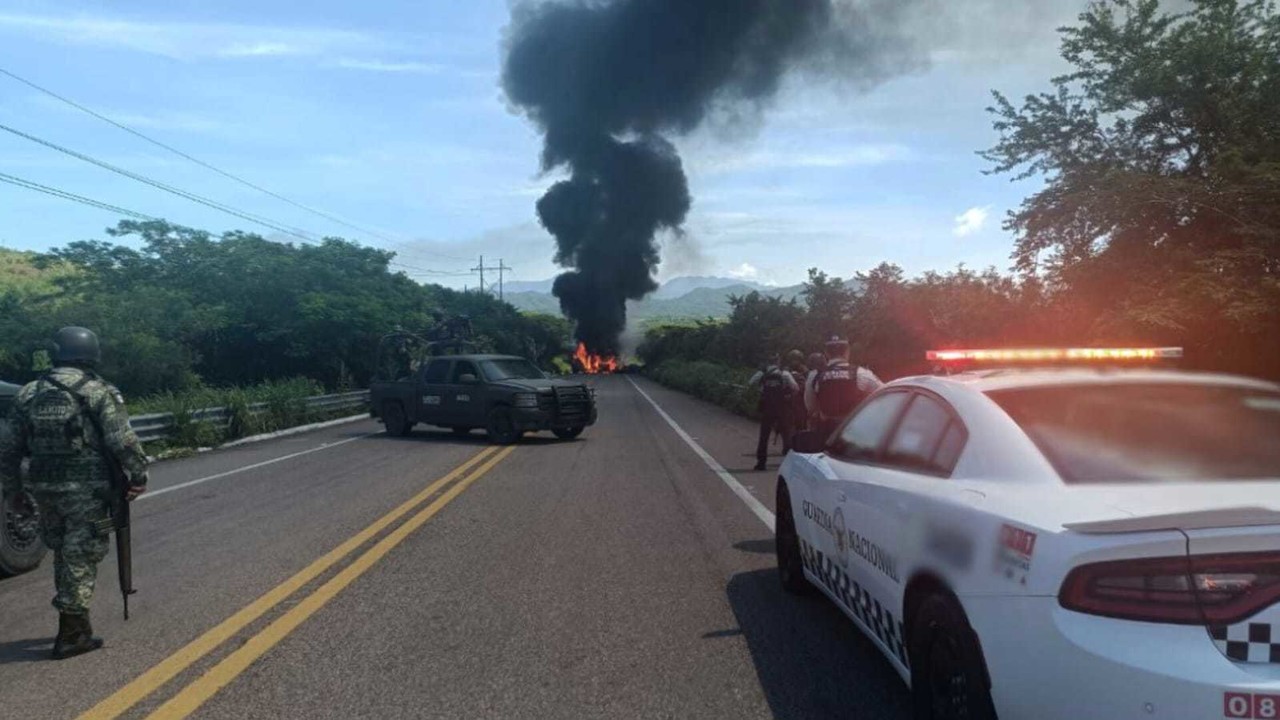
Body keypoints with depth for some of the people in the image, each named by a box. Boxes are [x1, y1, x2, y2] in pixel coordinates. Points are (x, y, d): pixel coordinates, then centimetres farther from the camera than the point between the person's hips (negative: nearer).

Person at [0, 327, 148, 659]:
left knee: (64, 554, 19)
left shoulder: (29, 394, 8)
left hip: (44, 488, 6)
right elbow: (123, 441, -15)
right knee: (82, 557, 2)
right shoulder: (99, 392, -9)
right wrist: (139, 474, -5)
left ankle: (76, 624, 27)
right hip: (86, 490, -5)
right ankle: (71, 634, 4)